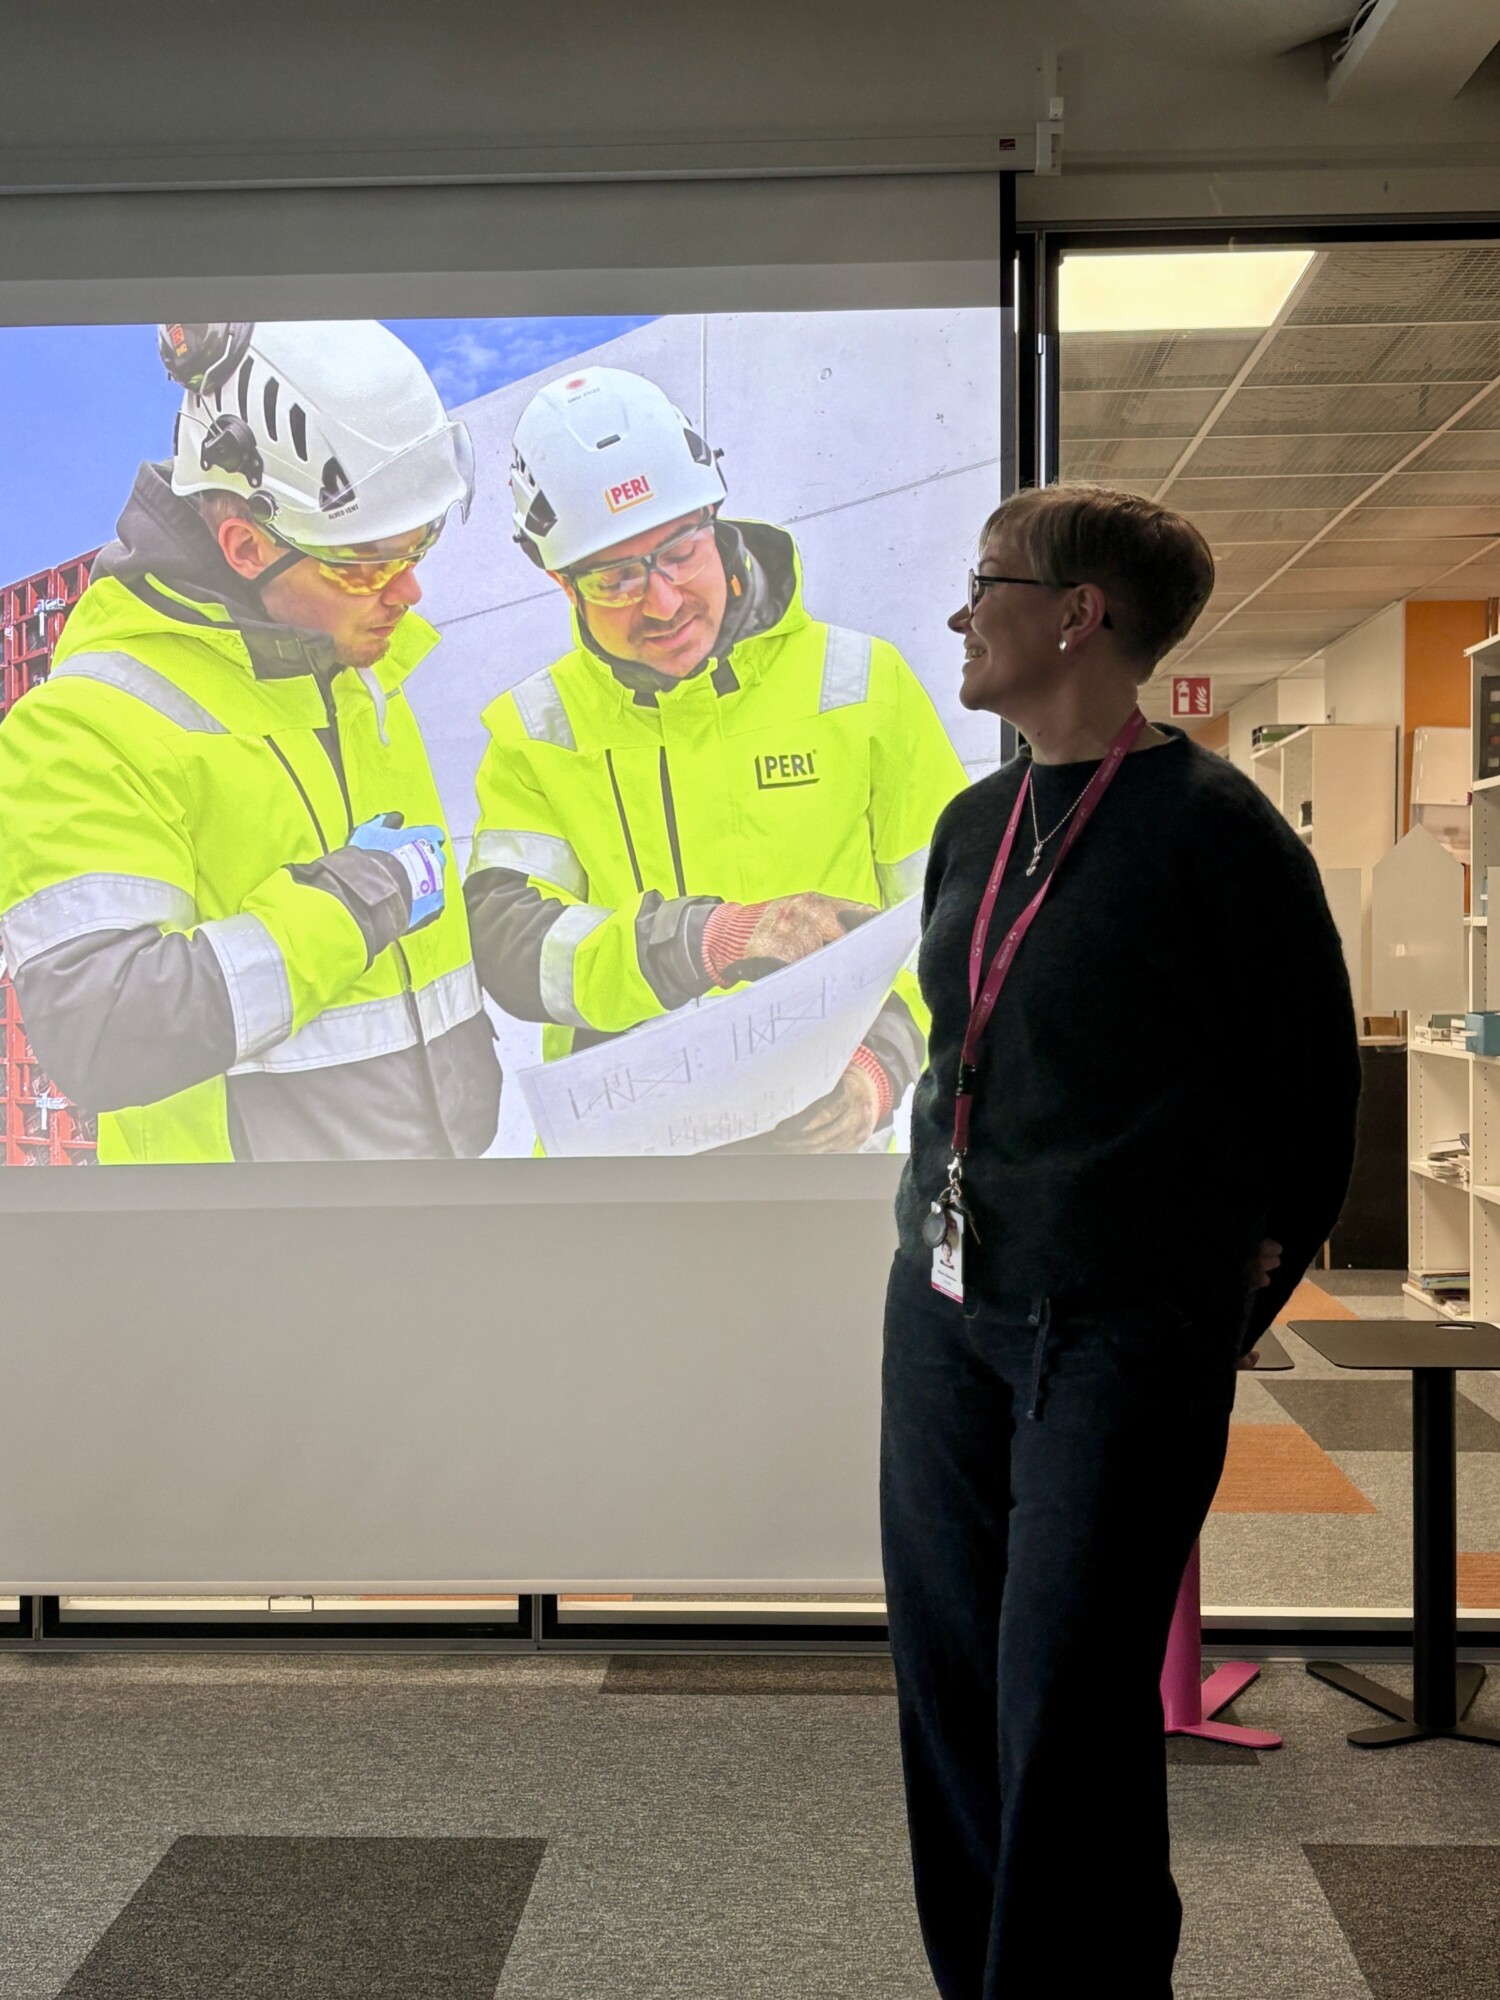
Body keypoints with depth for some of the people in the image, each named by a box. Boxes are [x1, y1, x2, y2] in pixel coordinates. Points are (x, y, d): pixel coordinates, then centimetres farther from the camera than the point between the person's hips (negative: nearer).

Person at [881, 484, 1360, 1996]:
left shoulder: (1212, 824, -12)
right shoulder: (976, 823, 9)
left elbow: (1310, 1081, -4)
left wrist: (1234, 1283, 3)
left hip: (1120, 1332, -7)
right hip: (945, 1303, 7)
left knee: (1063, 1701, -1)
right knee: (948, 1678, 13)